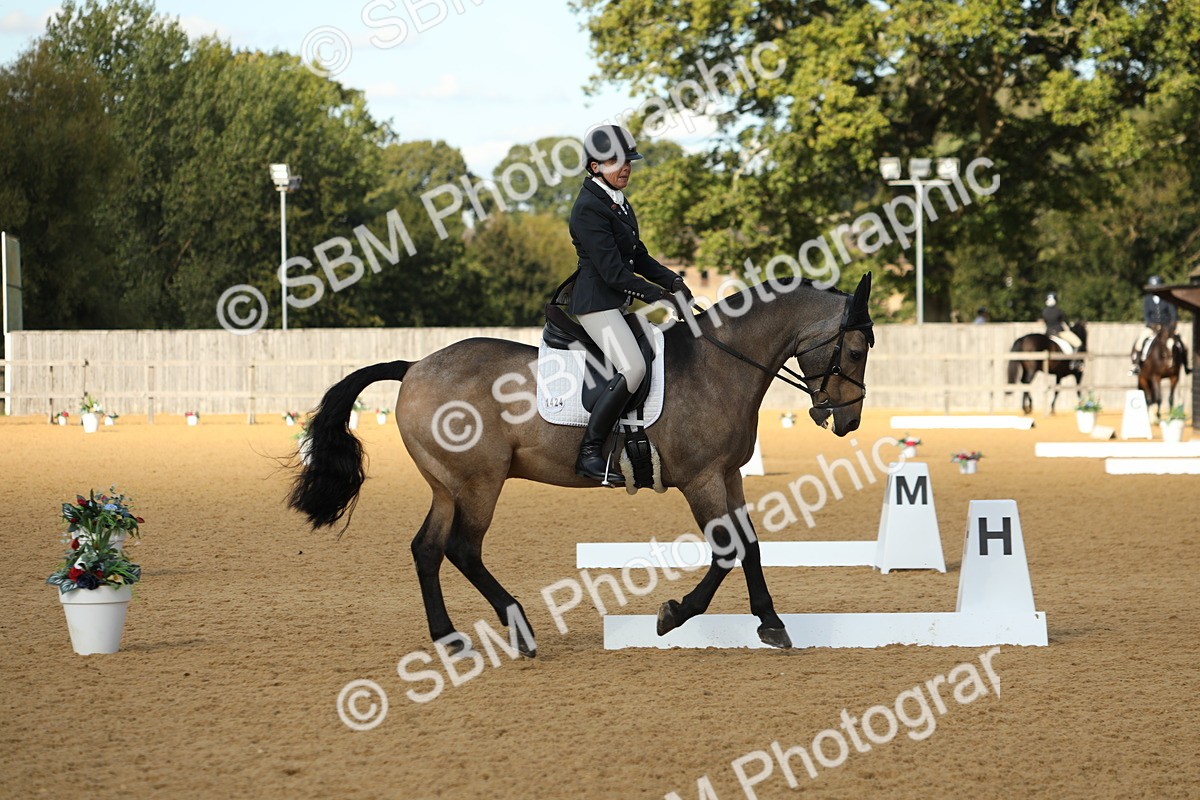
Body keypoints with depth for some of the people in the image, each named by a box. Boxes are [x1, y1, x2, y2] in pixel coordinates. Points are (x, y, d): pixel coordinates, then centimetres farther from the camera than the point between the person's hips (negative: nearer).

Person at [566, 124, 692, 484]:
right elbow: (612, 271, -20)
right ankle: (589, 452, -21)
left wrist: (671, 281, 5)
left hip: (621, 302, 10)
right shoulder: (589, 208, -15)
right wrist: (658, 297, -19)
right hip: (596, 302, -10)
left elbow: (638, 258, 21)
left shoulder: (619, 203, 15)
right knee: (633, 367, -24)